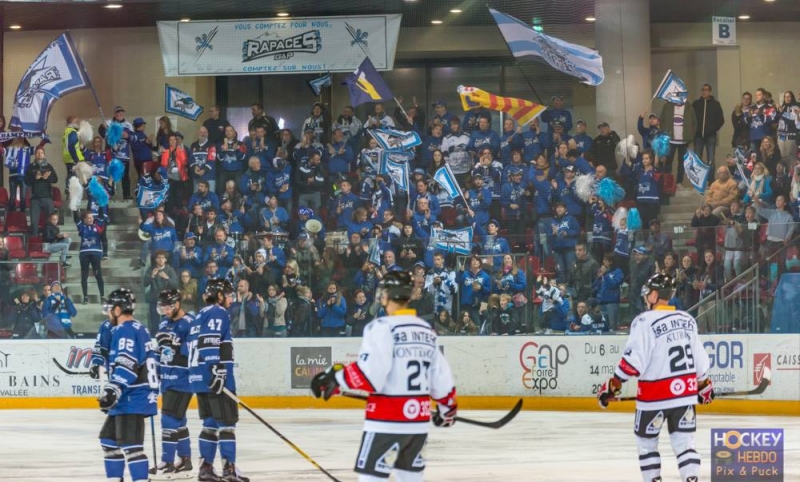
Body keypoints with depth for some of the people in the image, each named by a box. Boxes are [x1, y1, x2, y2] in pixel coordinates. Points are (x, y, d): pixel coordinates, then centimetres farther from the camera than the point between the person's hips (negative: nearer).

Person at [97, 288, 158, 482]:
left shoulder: (125, 331, -13)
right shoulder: (139, 329, 19)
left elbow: (127, 365, -25)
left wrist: (113, 389, -32)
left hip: (132, 399, -11)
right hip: (131, 398, 11)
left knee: (130, 445, -16)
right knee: (109, 438, 21)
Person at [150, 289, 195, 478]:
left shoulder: (190, 324, -14)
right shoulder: (164, 325, 13)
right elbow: (158, 351, 22)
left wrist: (177, 346, -32)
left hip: (182, 381, -9)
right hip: (167, 380, 9)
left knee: (170, 418, -12)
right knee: (177, 420, 15)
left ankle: (167, 463, -10)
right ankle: (185, 459, 24)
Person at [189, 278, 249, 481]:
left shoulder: (201, 315, 21)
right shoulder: (218, 313, -8)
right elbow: (210, 341, -21)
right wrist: (217, 370, -26)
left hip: (200, 378, 9)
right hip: (216, 378, -9)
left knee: (211, 422, 13)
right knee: (227, 421, -6)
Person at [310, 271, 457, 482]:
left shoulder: (382, 327, -11)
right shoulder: (427, 330, 11)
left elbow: (370, 372, -21)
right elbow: (441, 377, 15)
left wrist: (336, 378, -11)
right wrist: (448, 406, 29)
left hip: (388, 420, -7)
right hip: (419, 419, 7)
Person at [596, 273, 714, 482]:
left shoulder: (645, 321, -13)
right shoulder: (687, 320, 8)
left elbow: (634, 361, -18)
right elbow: (700, 359, 13)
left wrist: (613, 386, -10)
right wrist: (704, 385, 28)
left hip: (655, 396, -5)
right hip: (685, 392, 5)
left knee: (646, 441, 12)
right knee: (684, 442, 5)